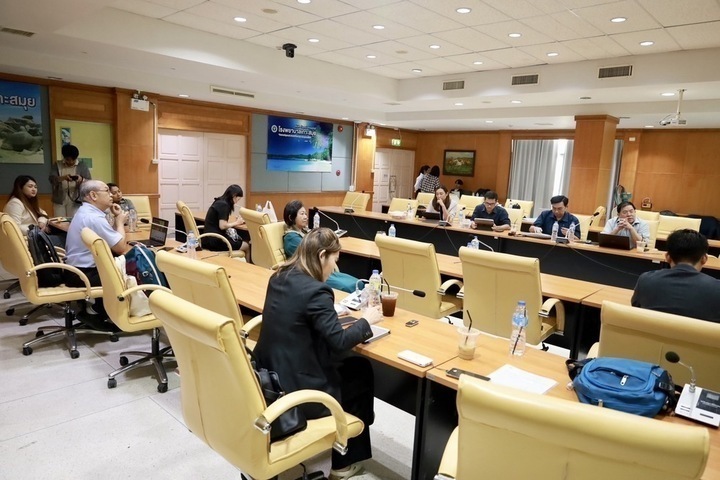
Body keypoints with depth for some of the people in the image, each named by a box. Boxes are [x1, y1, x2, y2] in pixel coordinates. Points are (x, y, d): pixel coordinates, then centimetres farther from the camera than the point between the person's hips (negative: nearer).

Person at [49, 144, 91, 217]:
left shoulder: (82, 166, 4)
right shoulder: (57, 165, 7)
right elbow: (52, 179, -5)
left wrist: (81, 180, -24)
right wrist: (63, 177, -25)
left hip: (76, 201, -1)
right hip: (59, 201, 1)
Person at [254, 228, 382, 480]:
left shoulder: (279, 278, 2)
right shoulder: (315, 291, -23)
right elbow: (339, 342, -20)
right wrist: (366, 320, -5)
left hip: (270, 377, 8)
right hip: (296, 387, -8)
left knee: (349, 364, 25)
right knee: (362, 371, 16)